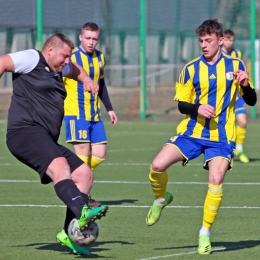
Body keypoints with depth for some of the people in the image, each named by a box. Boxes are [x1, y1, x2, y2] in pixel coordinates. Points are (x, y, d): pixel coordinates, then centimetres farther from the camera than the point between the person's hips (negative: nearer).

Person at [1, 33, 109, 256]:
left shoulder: (57, 70, 27)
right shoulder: (32, 59, 0)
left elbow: (74, 69, 49)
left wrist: (86, 80, 29)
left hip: (46, 141, 10)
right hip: (25, 131, -10)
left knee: (84, 173, 4)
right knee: (59, 165, -33)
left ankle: (70, 232, 3)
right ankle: (82, 213, -53)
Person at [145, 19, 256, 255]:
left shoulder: (235, 65, 2)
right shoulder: (191, 69, 2)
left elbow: (251, 101, 6)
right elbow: (181, 105, 5)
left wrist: (245, 84, -16)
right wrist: (198, 108, -17)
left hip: (221, 137, -1)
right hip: (192, 131, 1)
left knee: (216, 181, -18)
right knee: (158, 165, -15)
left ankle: (205, 234, 0)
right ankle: (161, 199, 18)